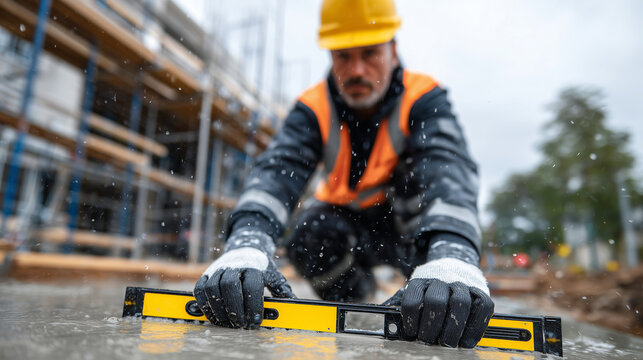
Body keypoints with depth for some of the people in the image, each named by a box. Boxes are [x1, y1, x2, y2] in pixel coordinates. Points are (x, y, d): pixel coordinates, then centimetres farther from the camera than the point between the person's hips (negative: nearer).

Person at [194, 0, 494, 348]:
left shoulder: (423, 98, -23)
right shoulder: (314, 107, -18)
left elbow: (450, 172, -42)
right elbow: (276, 170, -36)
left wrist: (452, 255, -63)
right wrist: (247, 244, -56)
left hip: (411, 225, -1)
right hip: (347, 220, 2)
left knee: (417, 173, -31)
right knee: (308, 235, -29)